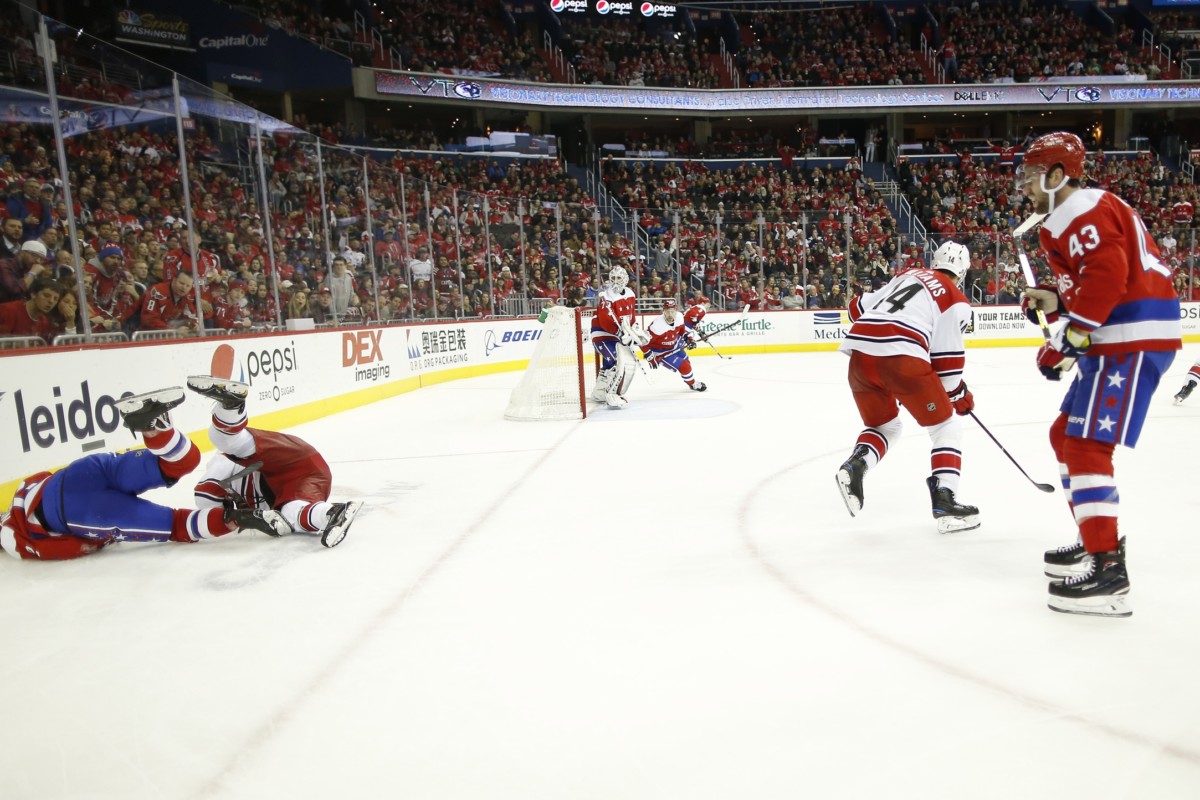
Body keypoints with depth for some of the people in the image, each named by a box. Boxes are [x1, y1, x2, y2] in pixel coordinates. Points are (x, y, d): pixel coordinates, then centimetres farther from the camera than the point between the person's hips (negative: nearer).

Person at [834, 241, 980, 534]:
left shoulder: (907, 275, 26)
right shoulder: (955, 300, 10)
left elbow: (859, 307, 27)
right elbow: (946, 359, 6)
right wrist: (960, 395, 21)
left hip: (860, 355, 6)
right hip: (901, 359, -6)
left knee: (884, 425, 26)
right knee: (947, 427, 13)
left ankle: (854, 465, -2)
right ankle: (944, 501, 2)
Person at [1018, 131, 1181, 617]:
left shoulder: (1085, 210, -11)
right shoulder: (1069, 217, 22)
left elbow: (1107, 276, -24)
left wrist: (1069, 339, -22)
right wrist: (1055, 300, 8)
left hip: (1134, 339, -11)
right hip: (1116, 338, 11)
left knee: (1085, 444, -15)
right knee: (1066, 435, 16)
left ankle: (1107, 570, -14)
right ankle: (1095, 540, 26)